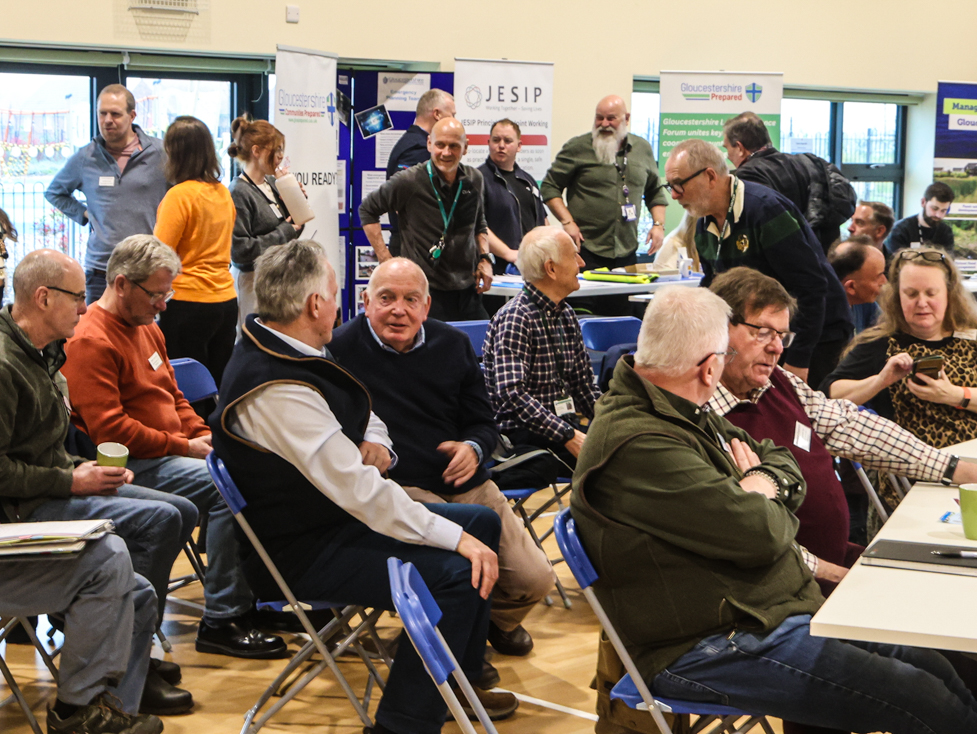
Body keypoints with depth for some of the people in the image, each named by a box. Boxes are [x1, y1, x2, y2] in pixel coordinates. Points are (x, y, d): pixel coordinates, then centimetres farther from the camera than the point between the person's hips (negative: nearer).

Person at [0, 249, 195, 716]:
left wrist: (85, 468, 6)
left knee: (182, 513, 7)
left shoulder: (41, 352, 13)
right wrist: (70, 481, -17)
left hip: (54, 488, 11)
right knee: (159, 520, -22)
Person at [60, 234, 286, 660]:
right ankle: (220, 622, -21)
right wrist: (183, 446, -15)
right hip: (134, 465, -10)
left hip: (169, 452, 10)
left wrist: (203, 435, 7)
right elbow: (109, 429, -20)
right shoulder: (90, 341, -13)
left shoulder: (146, 328, 18)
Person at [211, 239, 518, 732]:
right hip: (301, 553, -11)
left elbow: (366, 415, 21)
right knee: (454, 573, -24)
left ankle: (459, 683, 24)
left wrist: (375, 442, -4)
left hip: (330, 516, 11)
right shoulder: (278, 391, -28)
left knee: (482, 522, 12)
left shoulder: (288, 353, 5)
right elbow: (360, 490, -30)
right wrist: (456, 538, -25)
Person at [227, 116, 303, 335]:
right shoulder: (239, 192, -13)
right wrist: (283, 233, -13)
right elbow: (239, 249, -20)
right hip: (251, 281, -8)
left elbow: (293, 231, 18)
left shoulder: (270, 183, 10)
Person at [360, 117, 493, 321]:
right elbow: (367, 210, 3)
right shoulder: (410, 181, -8)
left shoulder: (474, 180, 7)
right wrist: (385, 259, -3)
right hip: (426, 294, -5)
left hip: (468, 292, 5)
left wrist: (484, 258, 8)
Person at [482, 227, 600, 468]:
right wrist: (569, 437, -28)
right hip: (522, 431, -8)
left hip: (566, 423, 8)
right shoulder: (515, 318, -11)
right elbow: (512, 393, -23)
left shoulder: (566, 315, 16)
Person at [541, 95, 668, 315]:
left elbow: (655, 191, 23)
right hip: (587, 249, -4)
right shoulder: (578, 148, -1)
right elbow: (549, 187, 1)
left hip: (627, 252, 4)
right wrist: (567, 222, -11)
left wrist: (658, 224, 9)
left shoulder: (642, 149, 12)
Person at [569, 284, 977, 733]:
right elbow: (762, 535, -25)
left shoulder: (681, 413, 10)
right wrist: (768, 499, -1)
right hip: (709, 651, -10)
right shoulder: (639, 447, -24)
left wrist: (765, 483, -5)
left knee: (935, 666, 6)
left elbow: (780, 460, 19)